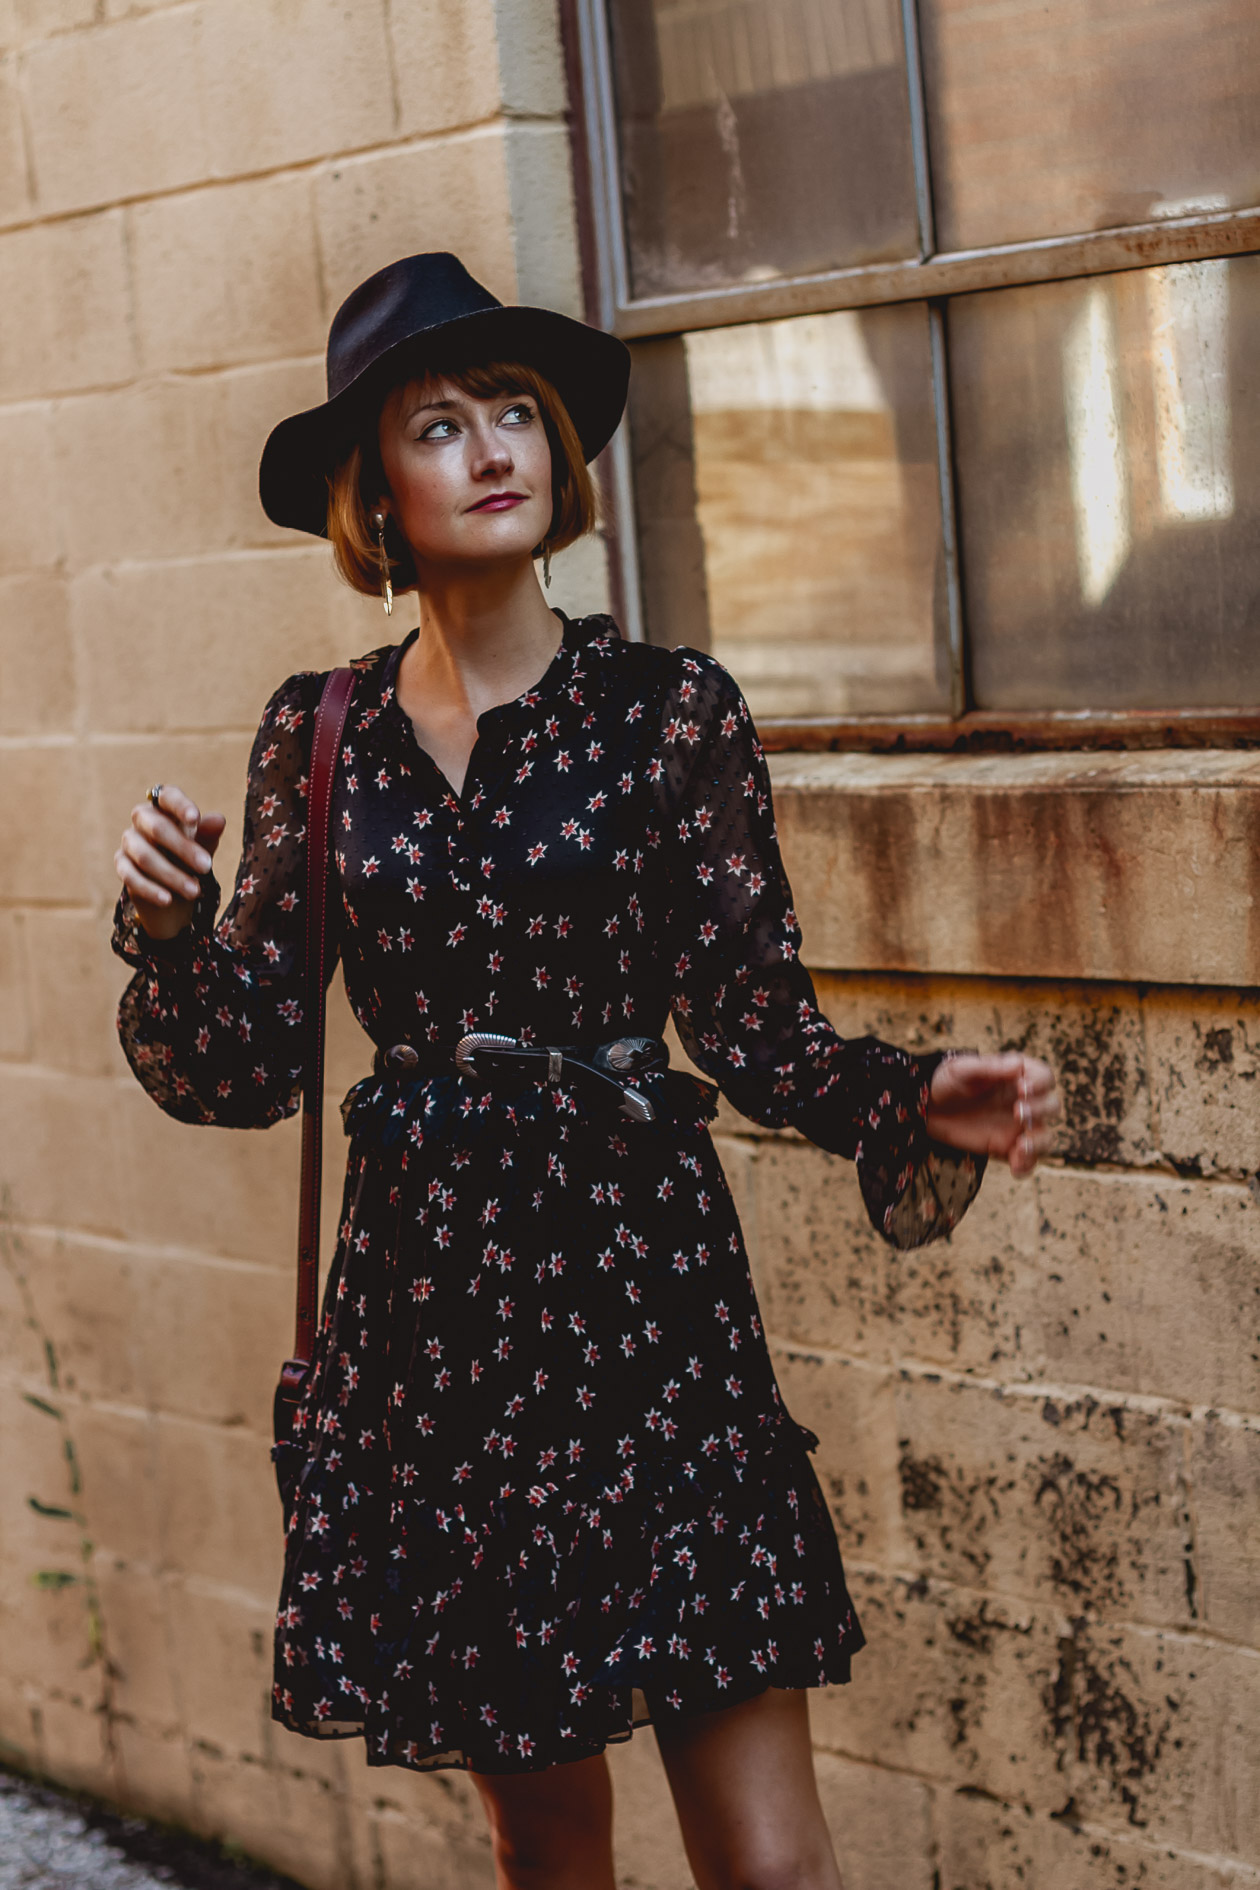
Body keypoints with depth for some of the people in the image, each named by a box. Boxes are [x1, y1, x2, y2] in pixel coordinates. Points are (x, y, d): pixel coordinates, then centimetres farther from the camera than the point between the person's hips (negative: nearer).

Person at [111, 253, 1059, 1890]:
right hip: (423, 1302, 3)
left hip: (642, 1282, -2)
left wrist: (919, 1106, -18)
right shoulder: (321, 737, 6)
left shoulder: (671, 710, -2)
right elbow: (241, 1070, 7)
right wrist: (170, 929, -11)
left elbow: (755, 1031, -1)